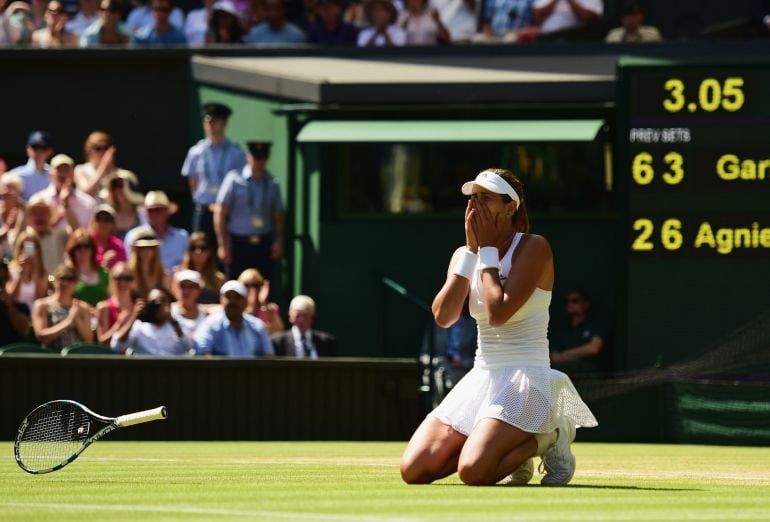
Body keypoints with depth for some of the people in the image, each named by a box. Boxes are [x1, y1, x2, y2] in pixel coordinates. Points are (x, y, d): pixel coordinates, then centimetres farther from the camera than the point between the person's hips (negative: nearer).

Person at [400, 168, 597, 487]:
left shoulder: (534, 247, -8)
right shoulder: (464, 255, 10)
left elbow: (498, 313, -20)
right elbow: (443, 317, -6)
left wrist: (488, 249, -10)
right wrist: (472, 251, -6)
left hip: (524, 378, -7)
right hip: (480, 377, 7)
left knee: (473, 472, -28)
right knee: (413, 470, -8)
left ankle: (546, 438, 1)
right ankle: (512, 451, 12)